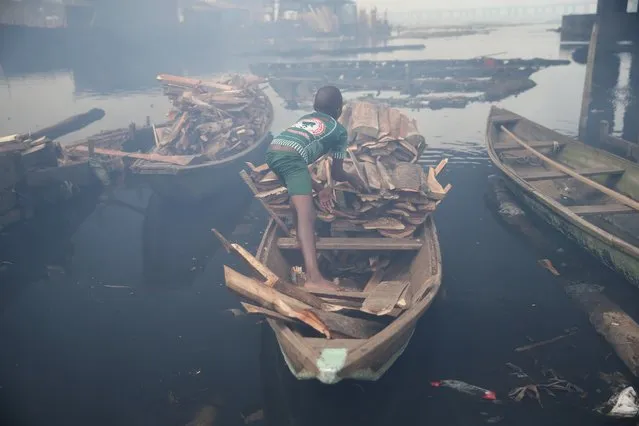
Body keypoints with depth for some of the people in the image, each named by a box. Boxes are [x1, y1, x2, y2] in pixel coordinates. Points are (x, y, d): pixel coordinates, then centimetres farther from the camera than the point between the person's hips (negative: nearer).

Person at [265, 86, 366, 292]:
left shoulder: (305, 118, 36)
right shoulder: (339, 130, 20)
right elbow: (336, 173, 25)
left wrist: (319, 188, 35)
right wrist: (353, 178, 45)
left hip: (272, 152, 7)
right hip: (290, 157, -7)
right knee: (306, 214, -17)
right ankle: (313, 277, -28)